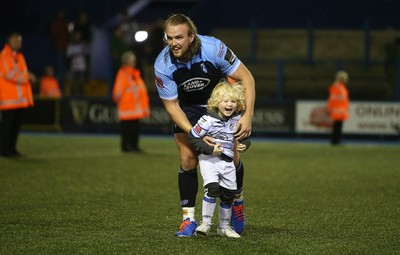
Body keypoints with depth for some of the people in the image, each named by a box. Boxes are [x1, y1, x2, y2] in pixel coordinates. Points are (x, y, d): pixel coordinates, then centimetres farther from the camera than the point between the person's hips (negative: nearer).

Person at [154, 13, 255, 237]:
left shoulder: (213, 48, -32)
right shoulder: (163, 65, -27)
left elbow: (246, 78, -22)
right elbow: (171, 106, -18)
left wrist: (248, 115, -30)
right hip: (187, 109, 0)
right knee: (188, 158, -12)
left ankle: (237, 201, 27)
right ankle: (189, 218, -3)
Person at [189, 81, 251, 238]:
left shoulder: (237, 119, -1)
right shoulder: (208, 119, -18)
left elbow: (245, 136, 16)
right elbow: (193, 137, -14)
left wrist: (244, 145, -6)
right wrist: (209, 149, -21)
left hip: (227, 160, 6)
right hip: (209, 160, -6)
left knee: (229, 193, 9)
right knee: (212, 188, -22)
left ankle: (224, 226, 26)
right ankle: (206, 223, -12)